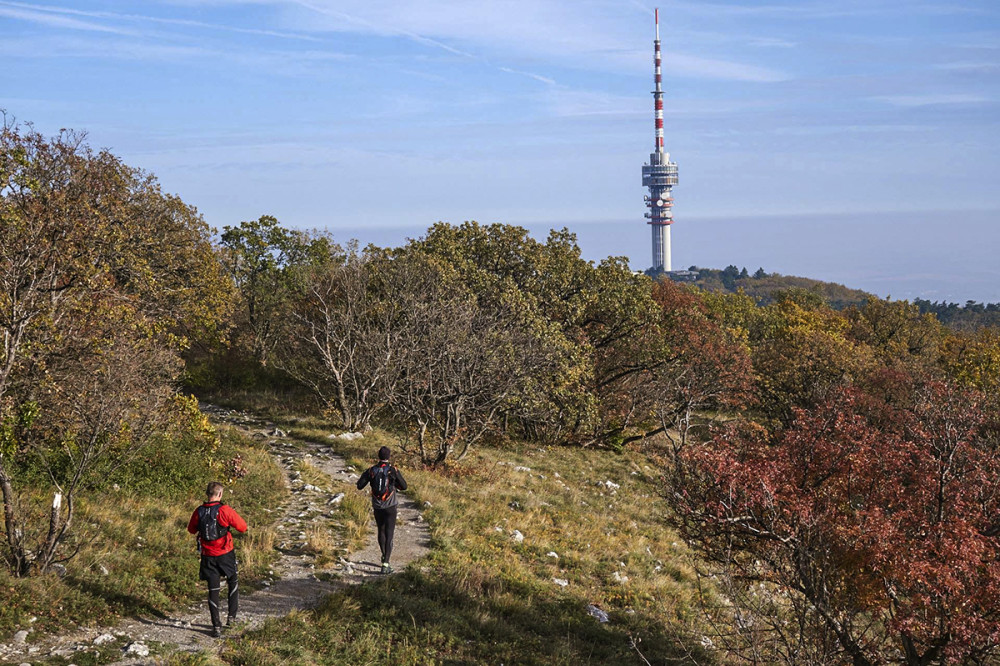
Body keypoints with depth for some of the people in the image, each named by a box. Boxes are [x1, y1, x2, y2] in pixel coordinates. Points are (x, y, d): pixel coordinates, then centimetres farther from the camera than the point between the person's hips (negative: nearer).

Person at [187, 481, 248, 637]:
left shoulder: (198, 512, -6)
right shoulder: (225, 510, -17)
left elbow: (191, 530, 12)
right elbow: (243, 527, -10)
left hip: (208, 556, 2)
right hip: (225, 554, -2)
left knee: (213, 590, 8)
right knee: (233, 582, 22)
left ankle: (216, 626, 7)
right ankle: (232, 616, 24)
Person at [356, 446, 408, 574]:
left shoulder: (371, 470, -5)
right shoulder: (393, 470, -11)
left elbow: (360, 486, -1)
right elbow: (404, 486, 0)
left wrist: (364, 475, 18)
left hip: (377, 507, 3)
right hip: (390, 507, -3)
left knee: (381, 531, 24)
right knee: (389, 535, -2)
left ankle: (384, 556, 41)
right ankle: (385, 564, -10)